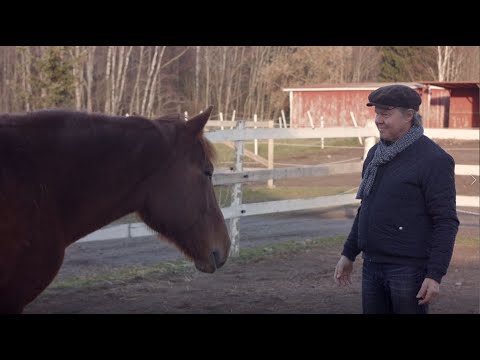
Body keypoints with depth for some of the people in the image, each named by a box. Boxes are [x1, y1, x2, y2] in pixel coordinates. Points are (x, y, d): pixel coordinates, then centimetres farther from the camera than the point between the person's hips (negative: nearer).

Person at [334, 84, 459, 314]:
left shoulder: (434, 160, -12)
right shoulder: (377, 154, 11)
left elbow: (446, 222, -15)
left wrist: (435, 275, -20)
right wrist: (348, 254, 18)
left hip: (410, 267, -7)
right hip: (373, 265, 7)